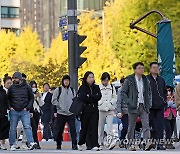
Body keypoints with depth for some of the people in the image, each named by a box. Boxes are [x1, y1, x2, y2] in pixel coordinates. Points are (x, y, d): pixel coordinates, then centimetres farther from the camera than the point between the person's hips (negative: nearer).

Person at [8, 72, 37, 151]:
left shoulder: (27, 87, 3)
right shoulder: (11, 88, 6)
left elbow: (31, 98, 8)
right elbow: (8, 99, 14)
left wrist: (28, 107, -3)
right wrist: (10, 107, 0)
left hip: (24, 111, -2)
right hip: (14, 111, 2)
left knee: (27, 127, -13)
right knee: (13, 128, 5)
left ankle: (31, 143, -19)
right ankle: (12, 145, 13)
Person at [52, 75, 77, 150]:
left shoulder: (72, 90, 13)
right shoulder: (58, 90, 3)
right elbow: (54, 101, 2)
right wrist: (59, 107, -6)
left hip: (71, 113, 1)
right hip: (61, 113, -1)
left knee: (73, 129, -10)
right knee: (59, 130, 5)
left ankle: (74, 145, -12)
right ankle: (58, 145, 18)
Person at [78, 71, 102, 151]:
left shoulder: (96, 87, 13)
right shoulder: (83, 87, 1)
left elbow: (99, 96, -4)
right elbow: (82, 97, -16)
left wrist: (89, 96, -11)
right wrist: (93, 98, -9)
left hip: (94, 110, 3)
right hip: (85, 110, -2)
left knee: (94, 127, -7)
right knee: (84, 127, 5)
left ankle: (94, 145, -11)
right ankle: (80, 143, 24)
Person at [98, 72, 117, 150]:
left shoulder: (112, 87, 10)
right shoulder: (98, 87, 1)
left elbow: (115, 98, 12)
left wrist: (110, 103, -4)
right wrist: (100, 103, -12)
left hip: (110, 110, 1)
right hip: (101, 110, -1)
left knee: (109, 127, -13)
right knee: (101, 128, 3)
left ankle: (110, 143, -18)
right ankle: (100, 144, 13)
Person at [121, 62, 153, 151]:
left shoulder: (146, 80, 12)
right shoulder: (129, 80, -2)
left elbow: (149, 92, 24)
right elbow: (123, 93, -2)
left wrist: (149, 103, 11)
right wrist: (129, 103, -12)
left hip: (144, 107, 3)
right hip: (134, 107, -3)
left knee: (146, 125, -12)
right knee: (131, 126, 5)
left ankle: (147, 143, -22)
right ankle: (131, 144, 16)